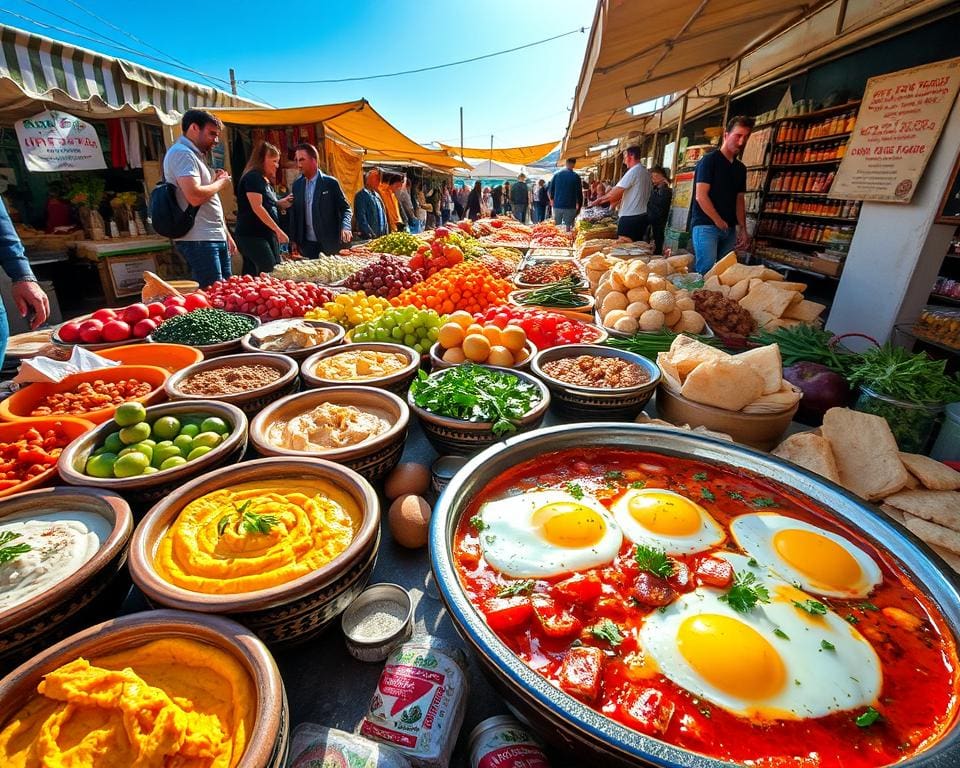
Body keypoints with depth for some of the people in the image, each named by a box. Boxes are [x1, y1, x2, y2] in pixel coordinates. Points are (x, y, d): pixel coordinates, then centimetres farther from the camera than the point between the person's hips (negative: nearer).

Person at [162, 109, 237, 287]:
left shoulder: (194, 155, 24)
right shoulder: (182, 153, -9)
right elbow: (195, 197, -24)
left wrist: (227, 235, 22)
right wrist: (220, 182, -6)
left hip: (217, 238, 10)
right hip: (199, 240, -10)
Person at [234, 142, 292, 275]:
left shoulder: (266, 180, 20)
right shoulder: (253, 177, -8)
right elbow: (257, 207, -17)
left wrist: (280, 203, 9)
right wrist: (278, 230, -19)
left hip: (266, 235, 9)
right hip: (253, 235, -9)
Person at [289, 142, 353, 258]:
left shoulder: (331, 182, -3)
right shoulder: (297, 184, 9)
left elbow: (346, 208, -2)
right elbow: (294, 214, 12)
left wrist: (345, 227, -21)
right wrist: (293, 240, 7)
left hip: (329, 244, -4)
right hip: (306, 244, 4)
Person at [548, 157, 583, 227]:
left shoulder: (556, 174, 4)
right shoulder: (575, 176, -4)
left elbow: (550, 189, 8)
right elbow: (579, 192, -2)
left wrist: (552, 199, 24)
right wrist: (579, 205, 9)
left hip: (557, 205, 3)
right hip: (570, 206, -3)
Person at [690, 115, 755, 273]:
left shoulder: (741, 168, 17)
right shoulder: (709, 160, -4)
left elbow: (739, 200, 18)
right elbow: (701, 196, -12)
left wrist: (743, 229, 7)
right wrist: (719, 222, -8)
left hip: (730, 229, 7)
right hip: (706, 226, -7)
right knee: (707, 272, -14)